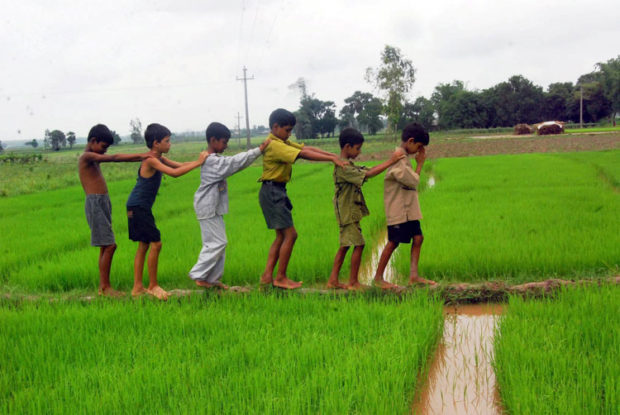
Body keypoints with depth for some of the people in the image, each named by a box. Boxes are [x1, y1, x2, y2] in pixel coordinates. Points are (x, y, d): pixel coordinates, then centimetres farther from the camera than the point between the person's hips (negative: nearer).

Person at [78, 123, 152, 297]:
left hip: (104, 204, 10)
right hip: (95, 203, -10)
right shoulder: (87, 157, -10)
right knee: (109, 245, -12)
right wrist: (139, 156, -20)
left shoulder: (95, 158, 20)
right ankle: (105, 287, -6)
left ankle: (103, 286, 12)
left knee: (105, 247, 9)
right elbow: (113, 158, -18)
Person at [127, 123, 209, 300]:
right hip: (138, 207, -10)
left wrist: (200, 160, 0)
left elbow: (179, 165, 13)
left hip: (142, 208, 10)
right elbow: (174, 173, -28)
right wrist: (198, 163, -23)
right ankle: (153, 286, 2)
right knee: (155, 244, -8)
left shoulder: (159, 159, 9)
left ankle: (137, 287, 16)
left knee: (144, 245, 12)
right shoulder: (150, 160, -19)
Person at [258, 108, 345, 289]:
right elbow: (304, 154, -23)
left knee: (282, 236, 12)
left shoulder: (283, 143, 14)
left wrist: (333, 155, -5)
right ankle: (280, 278, -1)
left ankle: (267, 275, 14)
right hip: (272, 191, -10)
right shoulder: (274, 145, -17)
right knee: (290, 234, -8)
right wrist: (332, 159, -23)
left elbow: (307, 148, 6)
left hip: (277, 192, 10)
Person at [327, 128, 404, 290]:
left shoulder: (349, 165, 14)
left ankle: (333, 280, 15)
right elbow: (368, 174, -25)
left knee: (345, 245, 12)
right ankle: (353, 282, 0)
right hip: (348, 211, -10)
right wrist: (390, 162, -24)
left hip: (348, 212, 10)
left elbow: (367, 170, 11)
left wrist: (390, 161, 2)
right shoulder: (343, 167, -19)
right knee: (358, 245, -7)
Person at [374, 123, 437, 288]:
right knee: (393, 242, -4)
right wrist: (419, 164, -7)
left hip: (409, 210, 10)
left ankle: (414, 275, 5)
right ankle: (378, 277, 6)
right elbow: (413, 181, -17)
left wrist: (419, 164, 9)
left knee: (418, 237, 4)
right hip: (398, 210, -10)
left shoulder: (403, 157, 14)